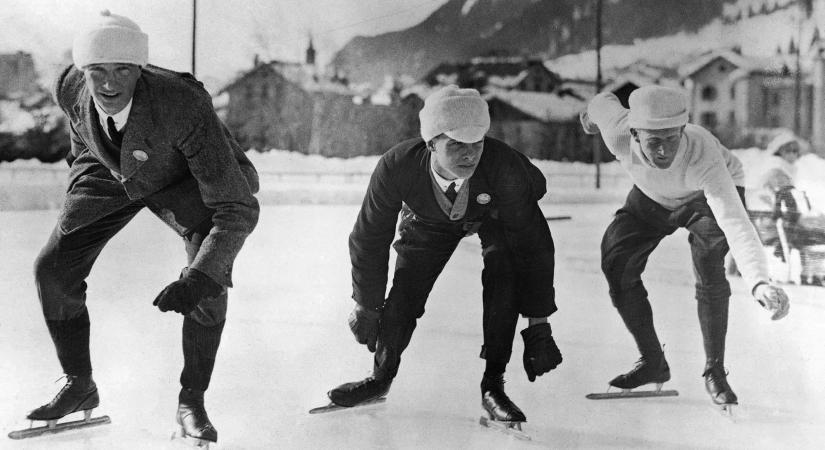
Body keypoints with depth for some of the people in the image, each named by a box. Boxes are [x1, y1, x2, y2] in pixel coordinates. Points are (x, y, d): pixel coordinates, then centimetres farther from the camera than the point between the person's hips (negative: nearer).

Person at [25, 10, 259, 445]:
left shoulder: (185, 106, -43)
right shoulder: (69, 87, -28)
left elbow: (238, 209, -42)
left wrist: (198, 278, -54)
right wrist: (79, 153, 19)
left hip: (182, 176, -4)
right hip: (109, 171, 4)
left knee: (208, 280, -25)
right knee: (53, 270, -5)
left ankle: (192, 401, -6)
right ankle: (79, 385, 16)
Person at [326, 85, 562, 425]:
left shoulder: (504, 167, -43)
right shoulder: (397, 168, -37)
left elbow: (532, 242, -33)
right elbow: (369, 238, -20)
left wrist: (538, 324, -32)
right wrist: (366, 306, -10)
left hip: (494, 215, -1)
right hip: (429, 220, 1)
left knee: (504, 278, -26)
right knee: (404, 292, -7)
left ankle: (493, 384, -11)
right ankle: (381, 377, 21)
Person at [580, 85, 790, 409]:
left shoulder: (703, 157, -46)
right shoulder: (618, 136, -36)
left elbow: (735, 223, -57)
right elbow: (606, 102, -11)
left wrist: (759, 282, -73)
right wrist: (592, 113, 15)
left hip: (713, 194, -4)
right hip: (653, 198, 4)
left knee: (708, 264, -28)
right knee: (616, 261, -9)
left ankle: (715, 371, -13)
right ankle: (653, 362, 9)